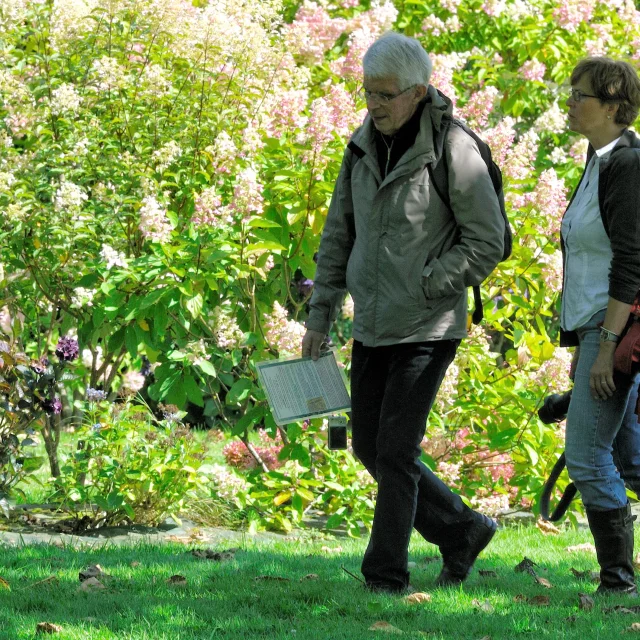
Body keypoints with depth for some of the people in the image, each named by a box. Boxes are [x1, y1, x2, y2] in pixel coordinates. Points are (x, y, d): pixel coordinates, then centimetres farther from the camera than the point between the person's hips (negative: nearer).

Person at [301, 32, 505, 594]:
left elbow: (487, 242, -13)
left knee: (396, 449, -7)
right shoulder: (364, 147, 6)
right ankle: (461, 531, 27)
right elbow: (339, 234, 13)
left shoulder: (453, 149, -14)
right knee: (370, 447, 11)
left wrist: (421, 289, -14)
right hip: (373, 328, 7)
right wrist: (319, 315, 8)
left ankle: (385, 577, 3)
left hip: (427, 329, -7)